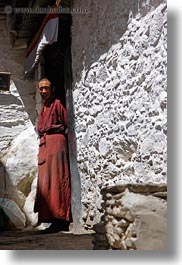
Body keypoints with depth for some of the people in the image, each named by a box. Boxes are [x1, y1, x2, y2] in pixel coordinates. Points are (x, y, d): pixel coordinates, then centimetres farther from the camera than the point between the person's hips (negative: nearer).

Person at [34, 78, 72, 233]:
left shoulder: (57, 104, 0)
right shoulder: (44, 108, 23)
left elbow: (67, 125, -4)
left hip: (56, 142, -9)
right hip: (44, 144, 9)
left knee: (55, 180, -14)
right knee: (45, 180, 4)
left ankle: (60, 220, -15)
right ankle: (56, 221, 6)